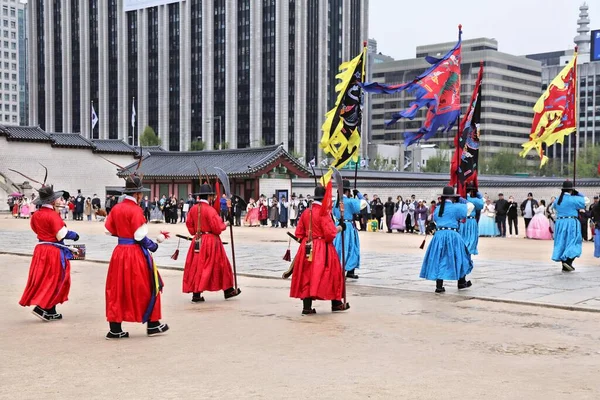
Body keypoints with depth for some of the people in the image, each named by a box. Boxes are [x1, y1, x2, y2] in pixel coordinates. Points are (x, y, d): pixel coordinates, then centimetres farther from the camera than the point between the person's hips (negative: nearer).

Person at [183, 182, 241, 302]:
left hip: (197, 241, 6)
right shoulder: (210, 210, -18)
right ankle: (228, 291, 18)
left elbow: (189, 225, 12)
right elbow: (218, 227, -18)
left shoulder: (193, 209, 3)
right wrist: (227, 223, -1)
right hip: (211, 241, -6)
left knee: (197, 266, 8)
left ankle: (196, 294, 5)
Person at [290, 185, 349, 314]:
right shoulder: (323, 213, -15)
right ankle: (336, 304, 16)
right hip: (322, 249, -6)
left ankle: (307, 307, 7)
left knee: (307, 275, 8)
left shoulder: (306, 212, 6)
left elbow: (299, 233, 11)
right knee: (331, 274, 7)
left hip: (307, 248, 6)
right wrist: (340, 227, -2)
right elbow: (330, 233, -18)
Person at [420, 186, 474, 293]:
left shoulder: (437, 209, 11)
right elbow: (471, 206, 6)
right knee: (459, 258, 13)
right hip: (452, 235, -4)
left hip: (439, 235, 4)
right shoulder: (456, 207, -4)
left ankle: (439, 286, 1)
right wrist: (460, 200, 18)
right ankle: (461, 282, 23)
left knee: (439, 259, 6)